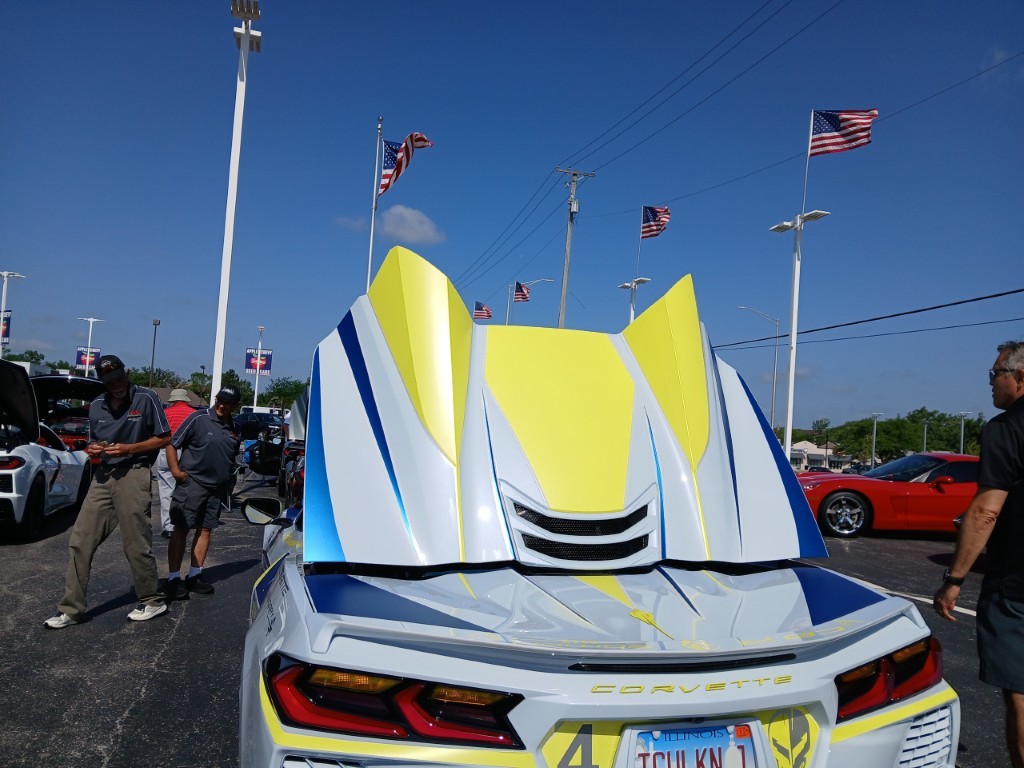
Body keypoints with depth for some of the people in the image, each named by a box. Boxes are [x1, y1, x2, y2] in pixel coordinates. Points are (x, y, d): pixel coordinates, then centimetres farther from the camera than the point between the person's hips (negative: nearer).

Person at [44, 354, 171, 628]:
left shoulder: (146, 398, -5)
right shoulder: (96, 407, 13)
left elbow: (164, 438, -4)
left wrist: (128, 448, -14)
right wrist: (92, 449, 0)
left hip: (132, 475, -6)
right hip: (102, 477, 6)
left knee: (136, 544, -1)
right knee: (80, 542, 2)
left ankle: (153, 601, 15)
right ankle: (71, 608, 11)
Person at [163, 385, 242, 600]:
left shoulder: (235, 429, 10)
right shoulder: (198, 418, -7)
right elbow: (172, 444, -6)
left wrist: (229, 485, 16)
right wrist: (176, 471, -14)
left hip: (217, 488, 6)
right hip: (191, 482, -5)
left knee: (205, 530, 10)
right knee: (181, 529, -3)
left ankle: (194, 576, 19)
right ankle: (173, 578, 1)